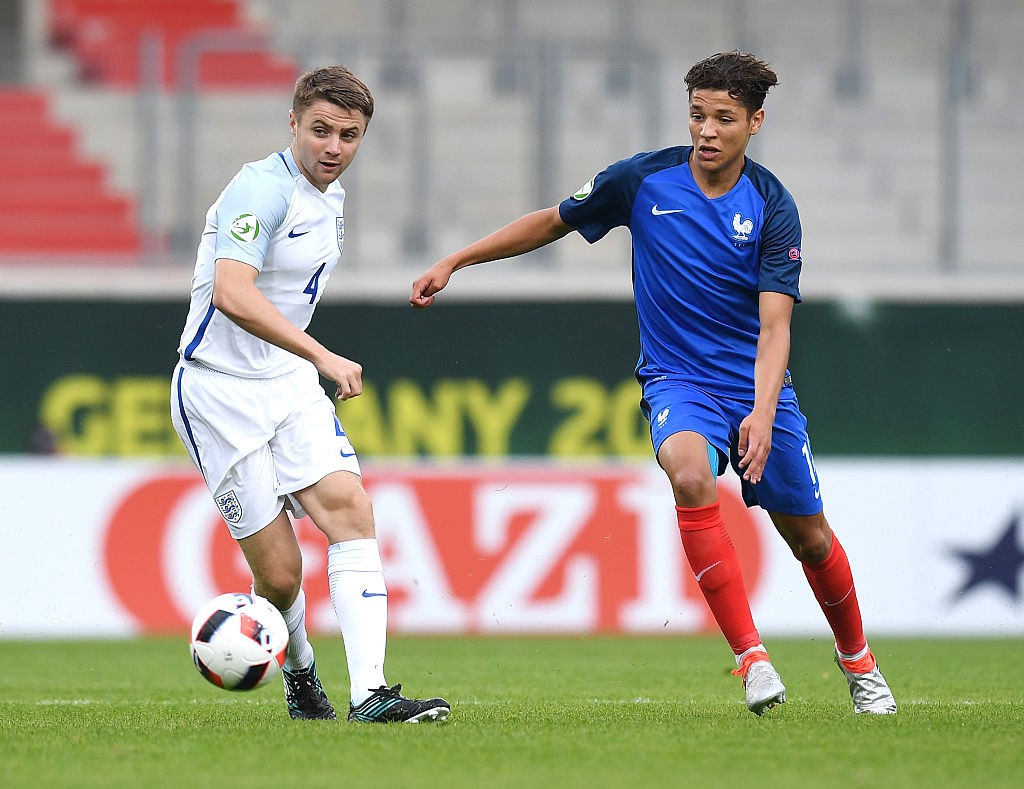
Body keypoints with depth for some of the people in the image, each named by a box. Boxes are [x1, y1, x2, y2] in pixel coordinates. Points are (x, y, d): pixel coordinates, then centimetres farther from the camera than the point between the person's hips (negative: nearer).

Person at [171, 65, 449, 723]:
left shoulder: (332, 199, 12)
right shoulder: (263, 188, -17)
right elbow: (232, 294, -31)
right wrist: (322, 356, -35)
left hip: (290, 385, 7)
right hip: (219, 391, -7)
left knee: (350, 509, -16)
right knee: (280, 574, -7)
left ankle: (370, 693, -24)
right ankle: (300, 676, 24)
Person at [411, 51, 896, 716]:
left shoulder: (772, 208, -10)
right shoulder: (644, 180, -7)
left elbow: (774, 325, -17)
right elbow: (555, 222, 9)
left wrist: (763, 414, -33)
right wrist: (455, 262, 8)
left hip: (757, 384, 1)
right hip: (677, 379, -1)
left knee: (809, 536, 7)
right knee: (691, 475, -33)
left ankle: (858, 661, 36)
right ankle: (751, 656, -32)